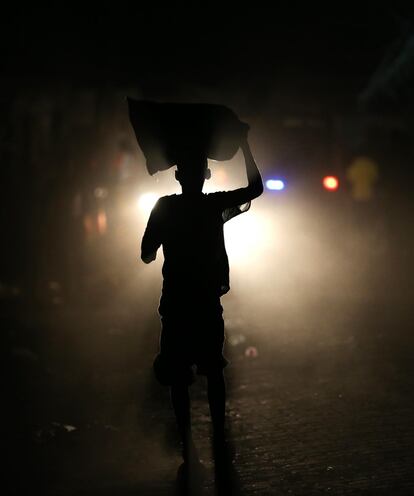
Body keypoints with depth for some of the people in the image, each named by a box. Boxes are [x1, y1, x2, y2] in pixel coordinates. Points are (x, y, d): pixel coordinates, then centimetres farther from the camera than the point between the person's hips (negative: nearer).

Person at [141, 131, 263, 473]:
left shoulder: (164, 207, -8)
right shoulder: (215, 204, -6)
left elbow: (147, 255, -5)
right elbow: (256, 187, 9)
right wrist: (244, 144, 14)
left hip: (175, 305, -1)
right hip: (208, 304, 1)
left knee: (178, 375, 7)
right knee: (213, 370, 19)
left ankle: (188, 444, 3)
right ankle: (219, 433, 29)